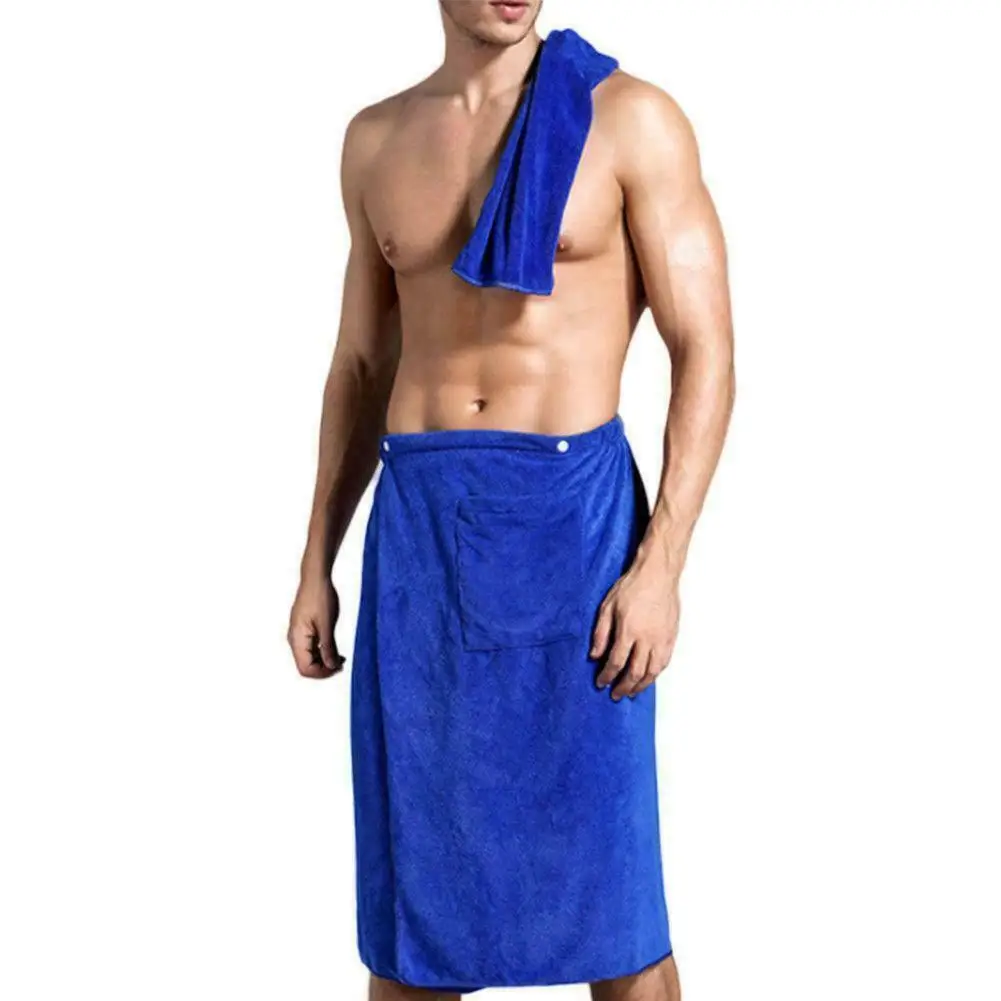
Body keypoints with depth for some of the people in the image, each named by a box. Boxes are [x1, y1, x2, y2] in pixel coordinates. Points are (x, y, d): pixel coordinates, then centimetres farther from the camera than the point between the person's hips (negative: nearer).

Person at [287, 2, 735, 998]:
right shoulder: (376, 139, 11)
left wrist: (661, 565, -14)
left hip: (571, 511, -4)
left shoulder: (631, 119, -3)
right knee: (410, 873, 9)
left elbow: (706, 354, -5)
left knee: (605, 887, 1)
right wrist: (315, 562, 14)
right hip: (415, 521, 4)